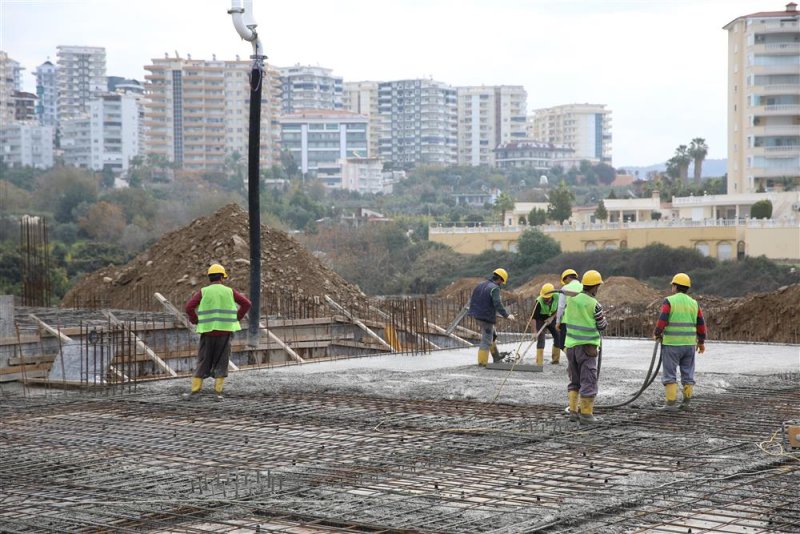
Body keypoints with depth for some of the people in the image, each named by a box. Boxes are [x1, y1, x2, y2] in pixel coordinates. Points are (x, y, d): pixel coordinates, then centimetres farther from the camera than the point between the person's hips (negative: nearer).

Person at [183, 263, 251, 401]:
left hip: (208, 331, 0)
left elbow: (189, 307, -9)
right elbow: (246, 303, -1)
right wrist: (236, 318, 7)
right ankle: (218, 392, 0)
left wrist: (196, 321, 5)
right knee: (221, 362, 6)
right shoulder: (229, 291, 4)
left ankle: (194, 391, 4)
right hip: (225, 332, 0)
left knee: (203, 362, 8)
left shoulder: (203, 292, 2)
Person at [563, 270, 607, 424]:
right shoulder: (594, 305, -14)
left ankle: (573, 411, 14)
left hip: (571, 345, 6)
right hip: (587, 346, -5)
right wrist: (604, 319, 13)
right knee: (588, 381, 1)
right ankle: (586, 415, 1)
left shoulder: (571, 299, 1)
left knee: (574, 380, 16)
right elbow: (602, 326, -6)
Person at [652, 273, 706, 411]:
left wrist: (657, 333, 2)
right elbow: (701, 324, 11)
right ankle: (686, 401, 13)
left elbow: (662, 320, -14)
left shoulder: (669, 301, -7)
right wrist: (701, 341, 21)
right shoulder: (694, 303, 9)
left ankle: (671, 403, -5)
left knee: (670, 374, -1)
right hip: (689, 343, 5)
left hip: (671, 344, -5)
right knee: (688, 374, 12)